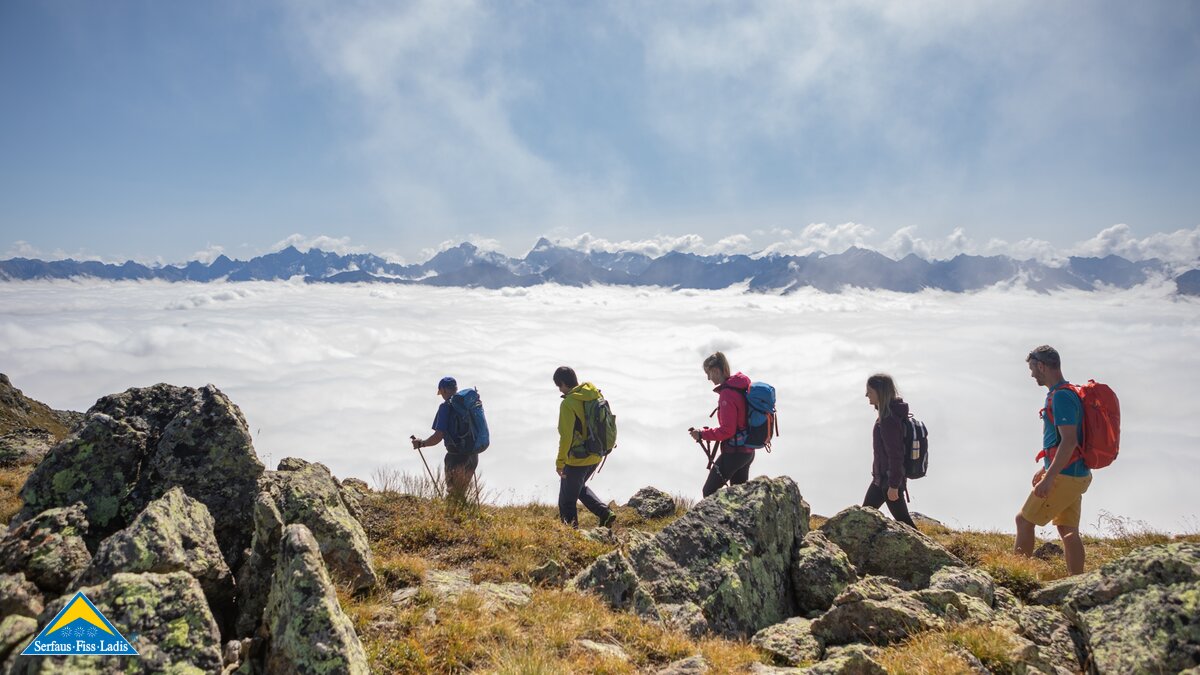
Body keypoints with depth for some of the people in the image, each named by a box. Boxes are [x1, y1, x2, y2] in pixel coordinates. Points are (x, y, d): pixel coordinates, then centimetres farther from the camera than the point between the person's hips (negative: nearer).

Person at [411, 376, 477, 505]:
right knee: (461, 494, 23)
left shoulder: (446, 406, -14)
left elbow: (438, 436, -18)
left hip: (456, 458, -6)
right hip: (473, 455, 6)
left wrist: (421, 443, -2)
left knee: (452, 495, 10)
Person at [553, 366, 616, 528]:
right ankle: (606, 513, 16)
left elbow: (566, 436, -21)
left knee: (567, 500, 9)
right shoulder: (596, 396, 3)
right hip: (595, 456, 8)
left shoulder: (568, 403, -20)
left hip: (577, 460, -8)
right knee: (580, 487, 29)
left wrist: (560, 461, -13)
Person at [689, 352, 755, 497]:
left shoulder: (727, 394, -22)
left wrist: (702, 434, -12)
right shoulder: (742, 386, 6)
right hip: (748, 451, 9)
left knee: (709, 491, 3)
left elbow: (727, 430, -23)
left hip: (733, 452, -9)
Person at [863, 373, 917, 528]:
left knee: (902, 519, 1)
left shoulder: (889, 419, -25)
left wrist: (893, 485, -19)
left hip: (889, 479, -10)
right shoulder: (892, 412, 6)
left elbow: (895, 454, -23)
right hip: (881, 476, 10)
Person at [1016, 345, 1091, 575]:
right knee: (1068, 531, 12)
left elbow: (1069, 441, -25)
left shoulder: (1061, 397, -19)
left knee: (1024, 521, 0)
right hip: (1076, 475, 10)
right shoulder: (1065, 393, 14)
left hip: (1064, 477, -10)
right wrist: (1046, 469, 26)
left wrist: (1049, 477, -25)